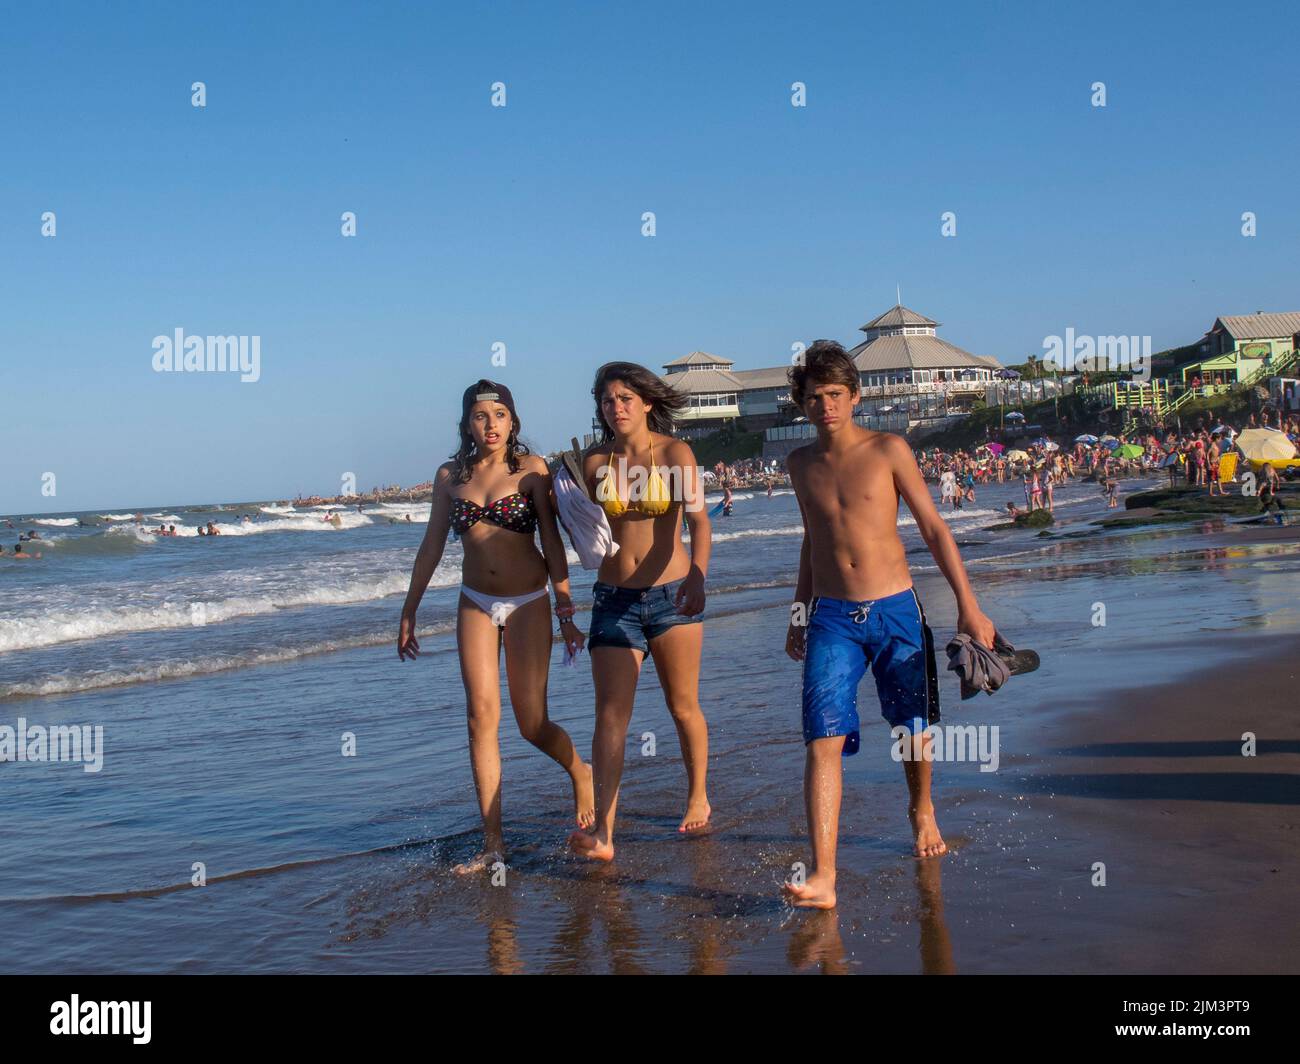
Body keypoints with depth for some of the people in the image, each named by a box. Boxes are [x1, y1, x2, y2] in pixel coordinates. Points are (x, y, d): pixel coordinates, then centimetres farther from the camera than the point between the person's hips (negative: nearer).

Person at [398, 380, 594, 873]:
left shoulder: (531, 469, -5)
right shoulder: (450, 475, 5)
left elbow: (552, 543, -5)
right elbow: (431, 546, 11)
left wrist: (566, 613, -7)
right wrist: (408, 611, 12)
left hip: (527, 603, -3)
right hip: (475, 604, 3)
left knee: (532, 724, -3)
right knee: (481, 715, -5)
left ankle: (580, 773, 31)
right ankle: (492, 841, -1)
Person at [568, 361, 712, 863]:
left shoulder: (675, 454, -6)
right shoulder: (594, 461, 3)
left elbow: (698, 520, -18)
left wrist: (698, 575, -34)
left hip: (671, 593, -2)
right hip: (613, 597, 2)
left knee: (683, 707, 11)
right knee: (611, 713, -8)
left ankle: (698, 798, 33)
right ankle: (602, 831, -14)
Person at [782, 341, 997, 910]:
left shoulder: (888, 450, -2)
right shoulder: (801, 464, 8)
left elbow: (933, 527, -1)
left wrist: (968, 604, -6)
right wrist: (798, 612, 24)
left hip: (895, 609, -1)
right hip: (831, 617, 1)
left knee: (913, 728, 13)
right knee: (823, 740, -13)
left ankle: (922, 809, 44)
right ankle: (823, 877, -19)